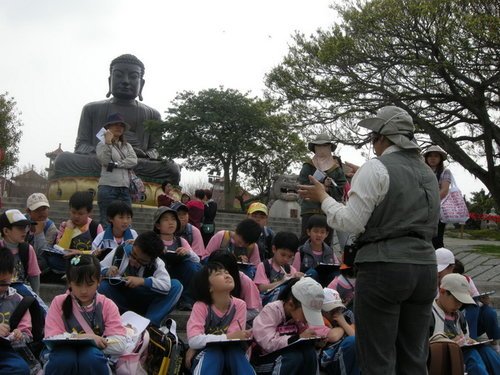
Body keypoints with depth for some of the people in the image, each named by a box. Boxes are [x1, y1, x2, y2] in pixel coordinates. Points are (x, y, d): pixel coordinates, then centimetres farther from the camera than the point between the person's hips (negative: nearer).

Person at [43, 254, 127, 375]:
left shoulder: (107, 305, -1)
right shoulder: (59, 303, 0)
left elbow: (120, 345, -12)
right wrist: (85, 337, -23)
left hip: (93, 363, 0)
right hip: (65, 360, 0)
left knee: (92, 355, -33)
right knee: (63, 357, -33)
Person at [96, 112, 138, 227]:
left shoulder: (127, 146, 19)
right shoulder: (103, 144, 6)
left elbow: (133, 161, 2)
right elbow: (105, 160, -10)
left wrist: (115, 164, -7)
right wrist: (108, 143, -17)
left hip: (125, 188, 4)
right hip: (108, 186, -4)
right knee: (106, 221, -5)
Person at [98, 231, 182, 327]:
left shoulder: (156, 264, -15)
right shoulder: (120, 251, -15)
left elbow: (166, 285, -30)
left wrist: (142, 281, -38)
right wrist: (107, 272, -30)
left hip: (143, 303, 0)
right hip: (120, 302, 0)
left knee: (176, 285, -21)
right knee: (102, 286, -32)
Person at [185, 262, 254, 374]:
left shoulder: (239, 305, -11)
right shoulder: (201, 306, -16)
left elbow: (233, 339, -14)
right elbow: (193, 340, -30)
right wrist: (227, 337, -34)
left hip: (231, 358, 2)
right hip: (205, 357, -2)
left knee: (236, 350, -31)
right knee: (213, 351, -34)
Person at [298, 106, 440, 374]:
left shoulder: (376, 168, -7)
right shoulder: (428, 174, 16)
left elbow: (351, 222, -9)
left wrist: (322, 198, 3)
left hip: (383, 267, -7)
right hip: (425, 267, 7)